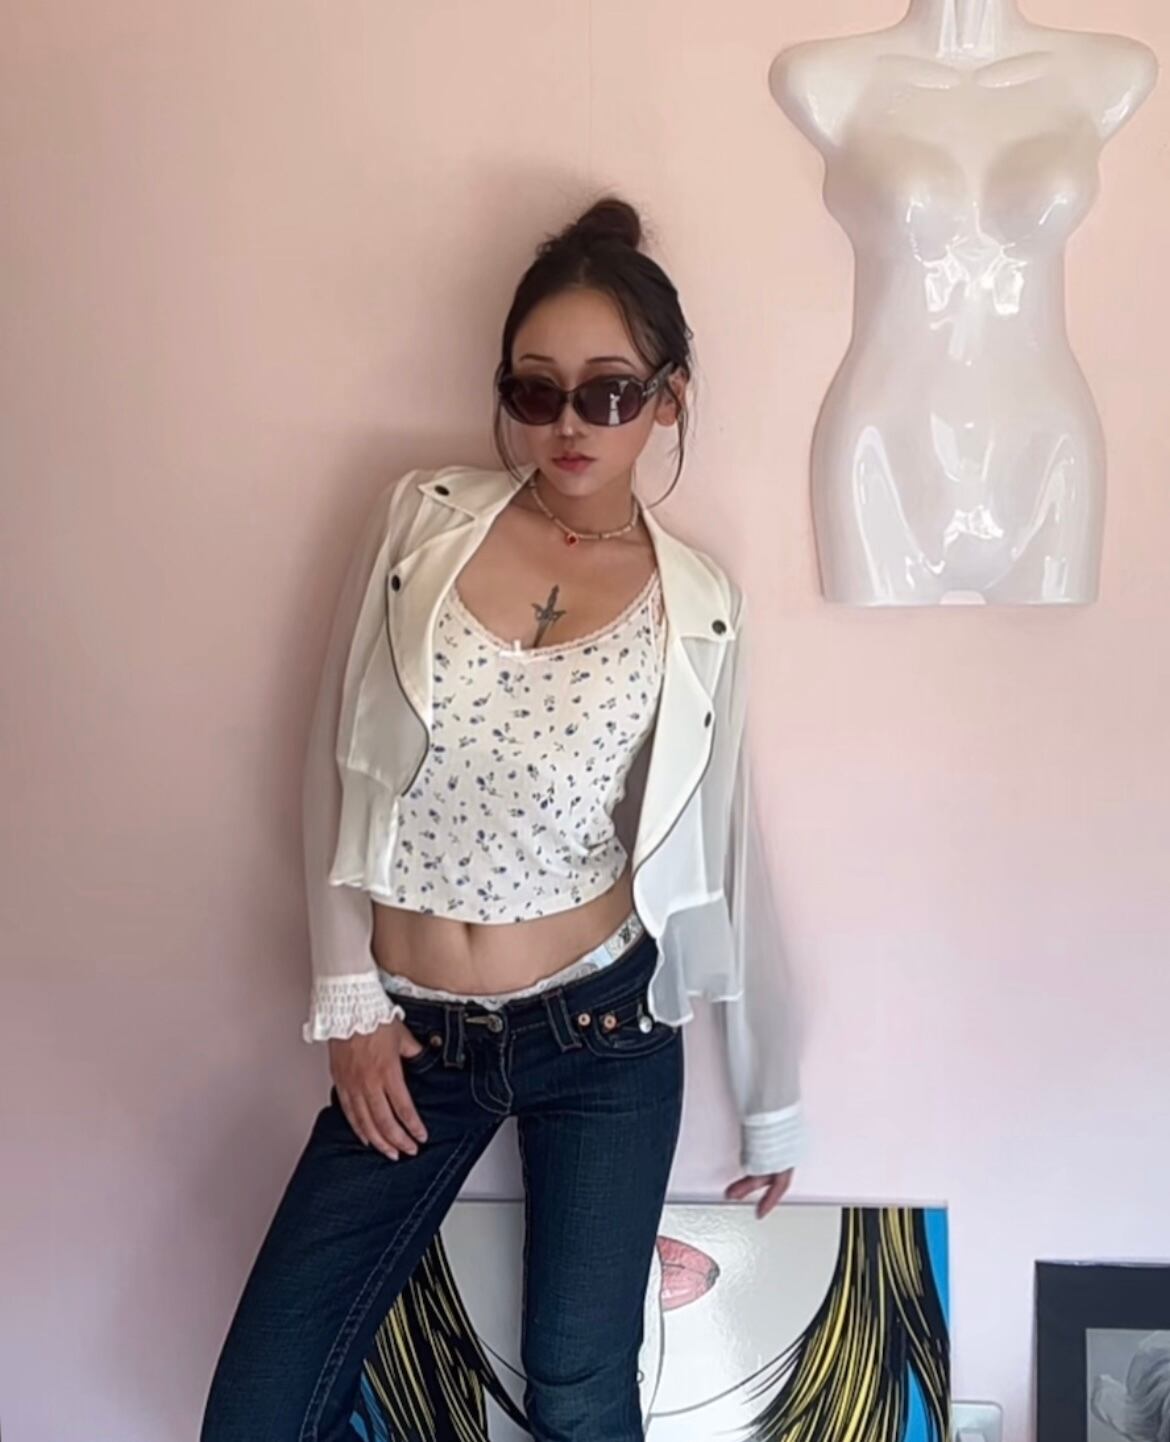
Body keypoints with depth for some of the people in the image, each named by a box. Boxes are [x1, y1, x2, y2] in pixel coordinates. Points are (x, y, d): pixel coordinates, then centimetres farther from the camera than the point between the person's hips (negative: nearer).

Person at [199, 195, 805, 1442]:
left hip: (602, 1031, -1)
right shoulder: (417, 521, -3)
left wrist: (770, 1098, 11)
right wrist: (347, 1001, -3)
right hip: (409, 1035, 1)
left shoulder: (698, 608, -3)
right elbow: (334, 766, 1)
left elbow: (726, 858, 4)